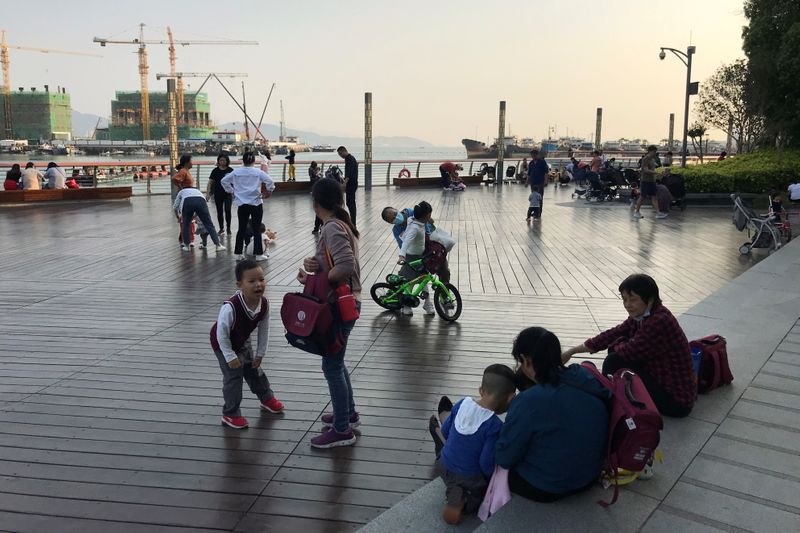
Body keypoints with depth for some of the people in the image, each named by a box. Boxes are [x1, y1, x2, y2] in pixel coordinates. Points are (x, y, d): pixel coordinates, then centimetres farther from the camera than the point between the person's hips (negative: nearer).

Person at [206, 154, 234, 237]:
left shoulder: (230, 170, -2)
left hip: (228, 194, -2)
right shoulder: (215, 171, 1)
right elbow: (210, 182, -1)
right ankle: (221, 228, 22)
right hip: (218, 194, 2)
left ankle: (228, 228, 2)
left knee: (227, 210, -10)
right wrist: (208, 193, -9)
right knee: (219, 212, 10)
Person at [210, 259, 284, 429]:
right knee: (233, 376, -4)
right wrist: (230, 356, -24)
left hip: (243, 342, 6)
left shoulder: (264, 304, -24)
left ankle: (267, 398, 39)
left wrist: (260, 353, -4)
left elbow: (263, 330, -10)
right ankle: (230, 414, 12)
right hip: (223, 344, -6)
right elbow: (222, 333, -30)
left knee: (254, 370, 18)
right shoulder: (230, 307, -41)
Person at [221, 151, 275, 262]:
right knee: (257, 229, 5)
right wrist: (269, 191, 0)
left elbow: (223, 181, 7)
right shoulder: (258, 172, -6)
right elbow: (269, 181, -16)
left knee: (241, 229, 11)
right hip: (256, 203, -2)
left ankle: (238, 253, 14)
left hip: (242, 204, 3)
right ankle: (259, 254, 8)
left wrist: (231, 191, 15)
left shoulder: (236, 172, 2)